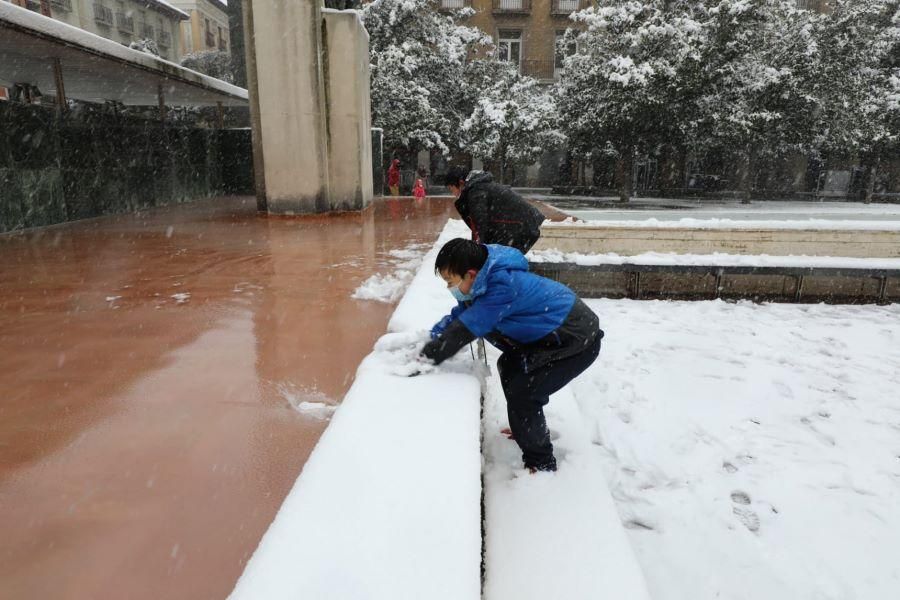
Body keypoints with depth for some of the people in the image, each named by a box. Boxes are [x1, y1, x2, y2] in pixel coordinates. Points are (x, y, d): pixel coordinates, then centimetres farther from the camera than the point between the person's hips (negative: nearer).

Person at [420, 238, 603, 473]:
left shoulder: (503, 287, -32)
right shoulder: (487, 281, -3)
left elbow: (464, 330, -30)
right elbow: (459, 315, 6)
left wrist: (426, 356, -23)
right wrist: (431, 337, -5)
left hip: (578, 341, -10)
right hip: (554, 333, 10)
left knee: (521, 394, -13)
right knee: (509, 368, 20)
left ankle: (541, 463, 5)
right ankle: (531, 428, 37)